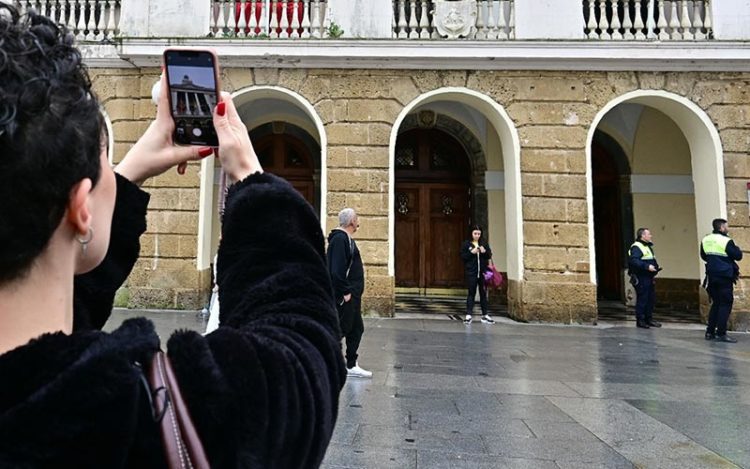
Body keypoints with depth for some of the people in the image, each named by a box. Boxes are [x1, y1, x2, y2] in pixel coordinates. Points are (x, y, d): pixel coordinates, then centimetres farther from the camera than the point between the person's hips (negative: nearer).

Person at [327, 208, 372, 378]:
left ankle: (351, 366, 23)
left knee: (356, 329, 14)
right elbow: (337, 270, -23)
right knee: (340, 329, -4)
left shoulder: (347, 239, 17)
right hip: (344, 296, -11)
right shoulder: (339, 239, -16)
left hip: (352, 295, 11)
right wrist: (345, 292, -22)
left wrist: (352, 291, 17)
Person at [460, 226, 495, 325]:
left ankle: (485, 315, 17)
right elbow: (463, 257, -4)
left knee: (483, 293, 9)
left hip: (483, 272, 3)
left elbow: (490, 255, 9)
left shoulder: (484, 243, 9)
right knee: (471, 293, -1)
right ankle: (468, 315, 1)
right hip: (471, 272, -3)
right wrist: (471, 252, -17)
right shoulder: (466, 244, 0)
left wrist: (485, 251, -10)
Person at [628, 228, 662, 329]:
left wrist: (655, 267, 15)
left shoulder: (648, 246, 21)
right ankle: (640, 320, 2)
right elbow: (633, 261, -25)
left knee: (651, 299, 12)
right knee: (642, 299, -6)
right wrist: (647, 266, -28)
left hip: (649, 277, 10)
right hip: (641, 278, -10)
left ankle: (649, 319, 22)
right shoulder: (636, 247, -13)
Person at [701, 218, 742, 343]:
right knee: (725, 304, -1)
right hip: (725, 276, -6)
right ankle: (721, 333, -3)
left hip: (711, 275, 6)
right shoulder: (726, 241, -13)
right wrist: (736, 249, 11)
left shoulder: (705, 240, 6)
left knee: (716, 303, 14)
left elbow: (703, 256, 16)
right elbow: (738, 256, -7)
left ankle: (710, 332, 14)